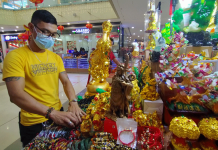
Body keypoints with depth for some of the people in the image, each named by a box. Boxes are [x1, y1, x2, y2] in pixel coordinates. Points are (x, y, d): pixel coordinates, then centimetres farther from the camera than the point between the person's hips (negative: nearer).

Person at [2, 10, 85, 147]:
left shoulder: (56, 57, 2)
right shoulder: (15, 56, -15)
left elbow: (66, 82, -1)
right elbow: (16, 95, -25)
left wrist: (73, 102, -20)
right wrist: (51, 113, -35)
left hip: (59, 114, 5)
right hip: (33, 123, -5)